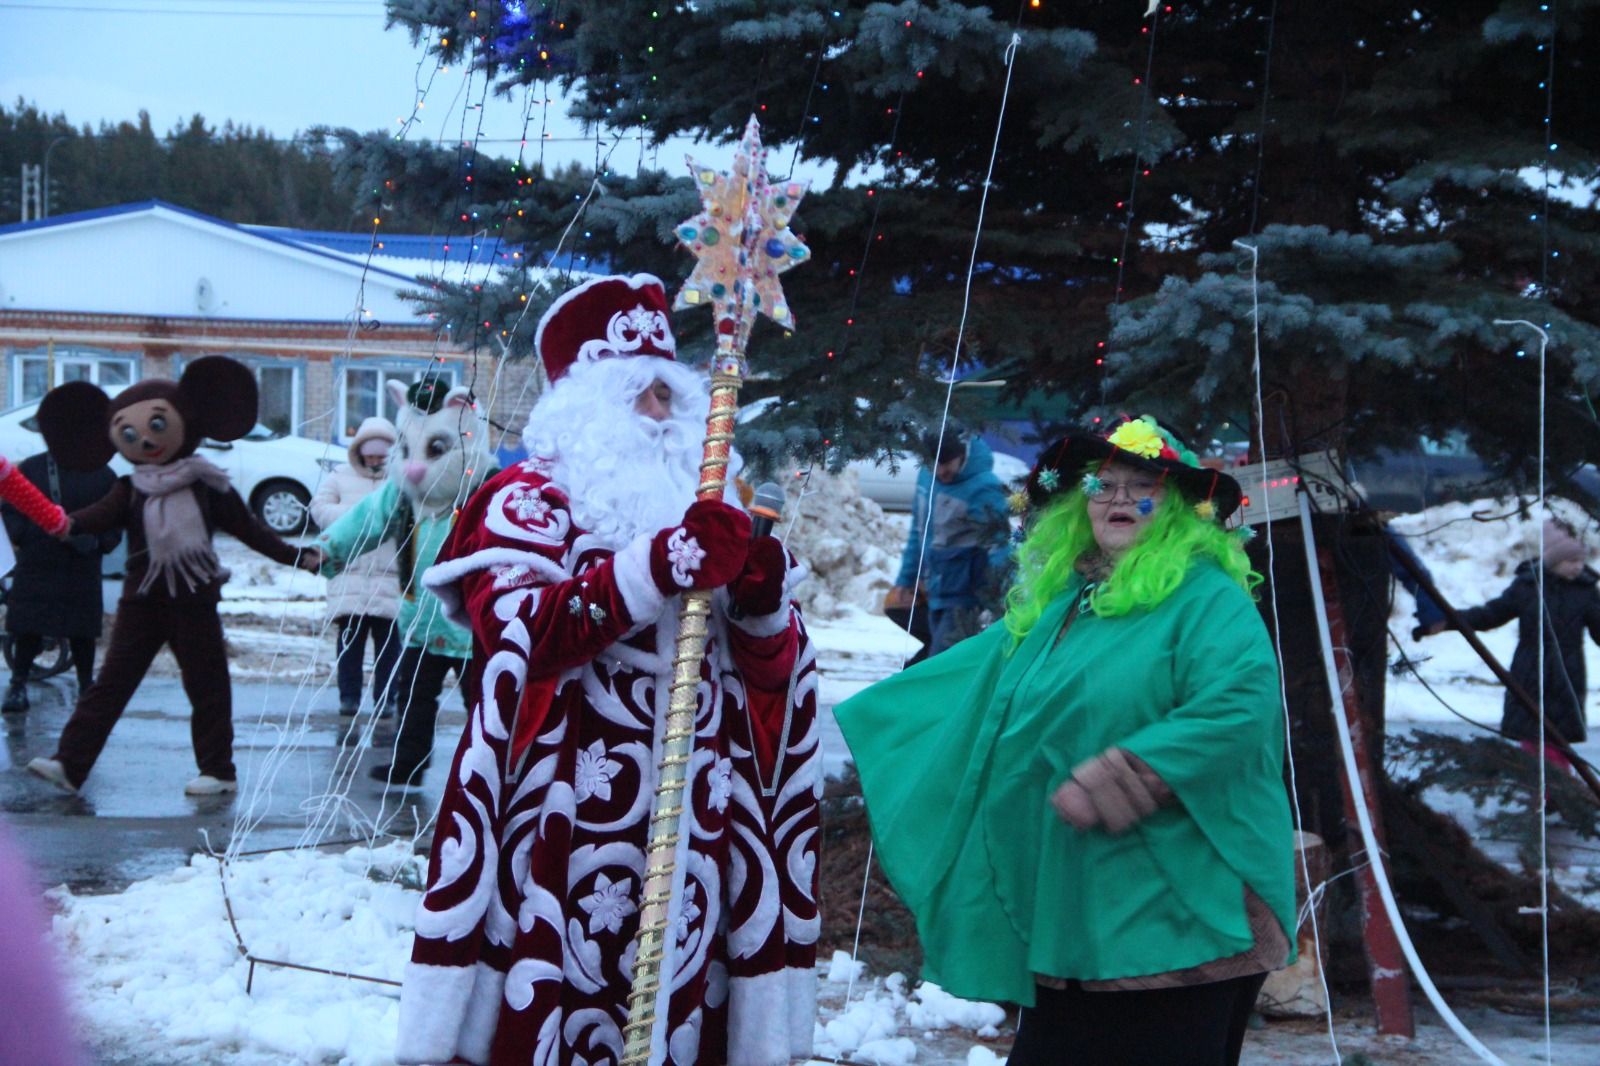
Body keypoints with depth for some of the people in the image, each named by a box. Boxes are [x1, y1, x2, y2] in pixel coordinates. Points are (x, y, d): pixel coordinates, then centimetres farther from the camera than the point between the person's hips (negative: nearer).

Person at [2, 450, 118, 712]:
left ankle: (86, 686, 17)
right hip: (35, 562, 0)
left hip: (82, 568, 0)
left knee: (81, 631, 4)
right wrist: (21, 536, -9)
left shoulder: (102, 475, 2)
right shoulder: (30, 468, 4)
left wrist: (98, 543, -12)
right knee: (27, 627, 1)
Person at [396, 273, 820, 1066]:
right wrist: (661, 567, -27)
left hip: (690, 838, 5)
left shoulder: (708, 508, 18)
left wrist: (763, 604, -10)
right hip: (566, 833, -5)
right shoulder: (526, 499, 2)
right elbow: (519, 629, -17)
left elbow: (773, 671, 12)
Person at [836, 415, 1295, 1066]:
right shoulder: (1056, 605, 18)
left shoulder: (1207, 599, -7)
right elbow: (954, 682, 30)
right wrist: (846, 720, 33)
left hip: (1173, 918, -8)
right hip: (1068, 913, 8)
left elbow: (1236, 710, -22)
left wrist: (1110, 781, -23)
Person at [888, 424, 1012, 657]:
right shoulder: (926, 477, 5)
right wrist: (905, 581, 19)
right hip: (936, 593, 8)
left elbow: (998, 545, -19)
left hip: (964, 599, -8)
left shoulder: (982, 487, -18)